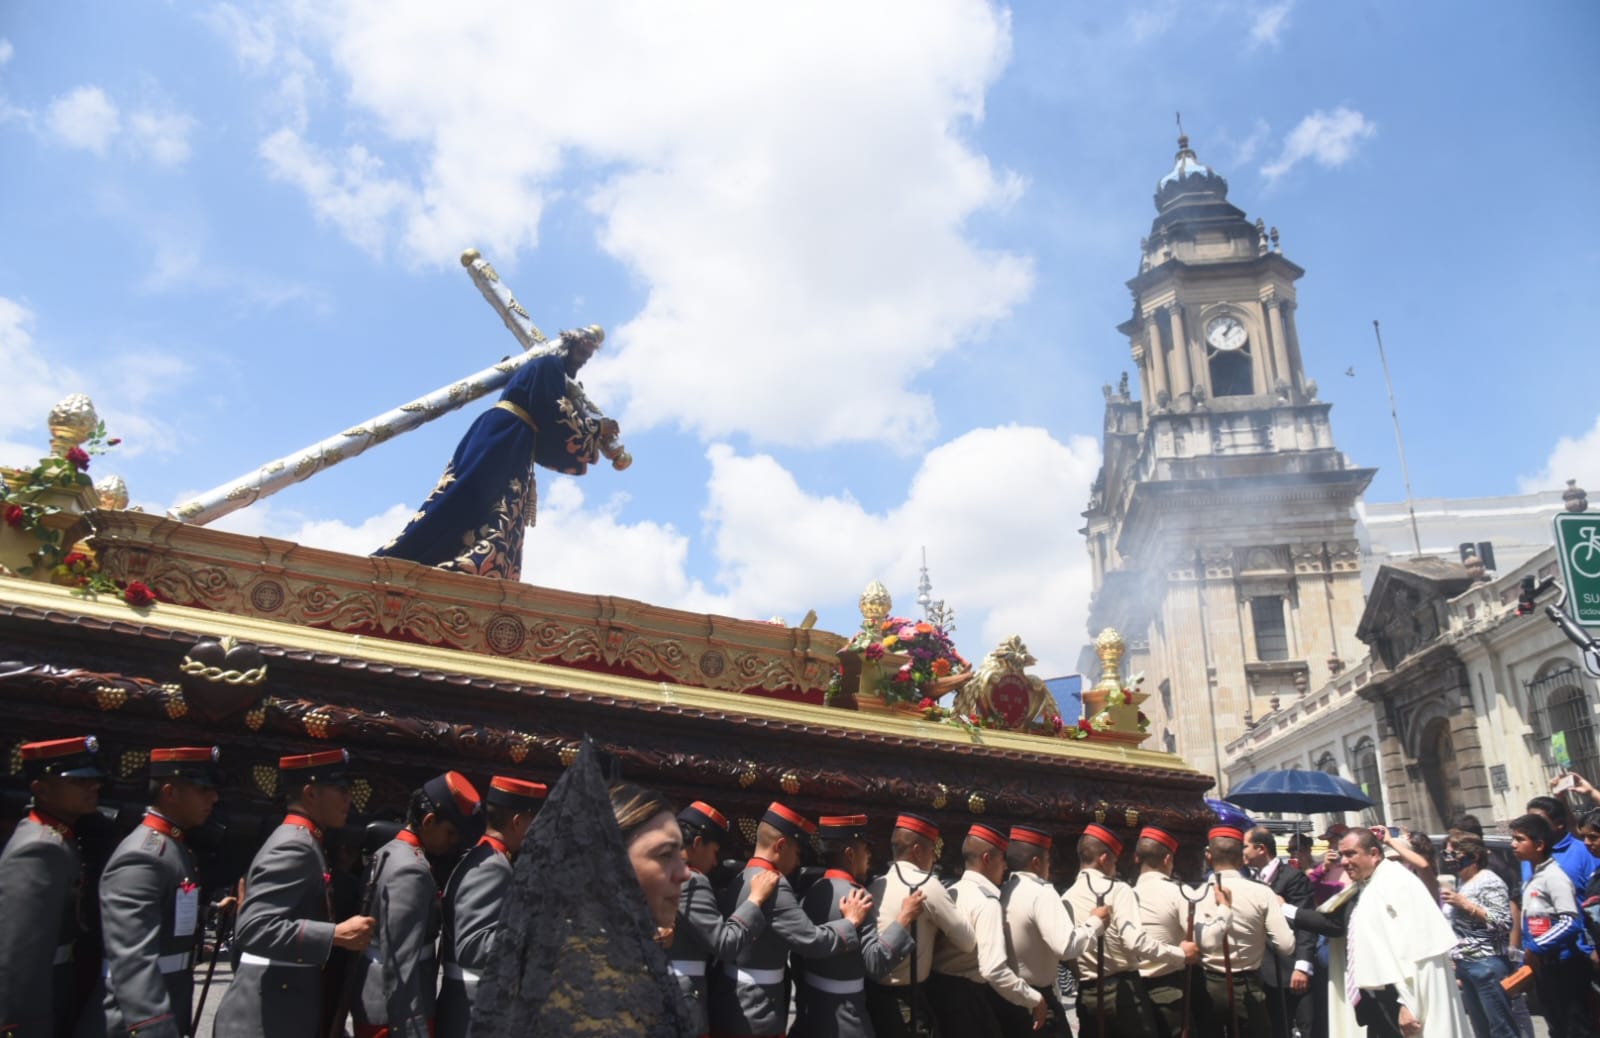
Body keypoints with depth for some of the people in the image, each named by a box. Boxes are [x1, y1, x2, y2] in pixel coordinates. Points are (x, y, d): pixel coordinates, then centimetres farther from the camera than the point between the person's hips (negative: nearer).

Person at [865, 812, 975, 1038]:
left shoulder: (876, 885, 5)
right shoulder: (927, 886, -13)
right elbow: (968, 942, -9)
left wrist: (929, 932, 7)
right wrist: (938, 934, 7)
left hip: (872, 992, 7)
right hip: (905, 999, -7)